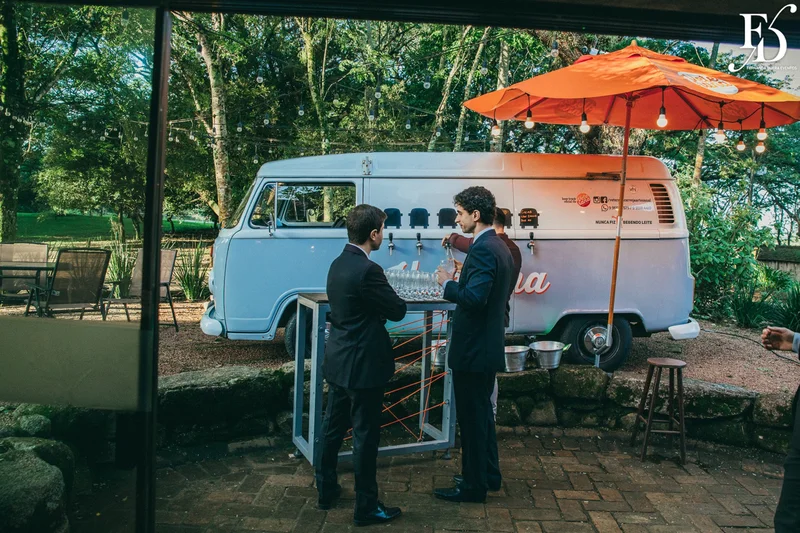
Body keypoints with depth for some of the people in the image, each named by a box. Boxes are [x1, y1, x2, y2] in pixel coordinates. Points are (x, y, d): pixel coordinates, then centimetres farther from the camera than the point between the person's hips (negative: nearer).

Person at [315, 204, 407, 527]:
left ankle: (326, 490, 32)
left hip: (338, 361, 9)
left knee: (332, 428, 18)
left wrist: (381, 298, 4)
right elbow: (398, 311, -13)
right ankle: (366, 508, 15)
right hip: (362, 366, -9)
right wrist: (391, 296, 5)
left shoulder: (339, 263, 6)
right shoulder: (368, 271, -22)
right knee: (365, 436, 3)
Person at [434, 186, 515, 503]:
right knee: (482, 412, 21)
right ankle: (489, 474, 34)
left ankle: (474, 486, 15)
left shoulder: (482, 250, -21)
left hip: (473, 349, -10)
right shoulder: (499, 247, 11)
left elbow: (474, 297, -31)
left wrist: (448, 283, -15)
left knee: (471, 417, 2)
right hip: (489, 346, 10)